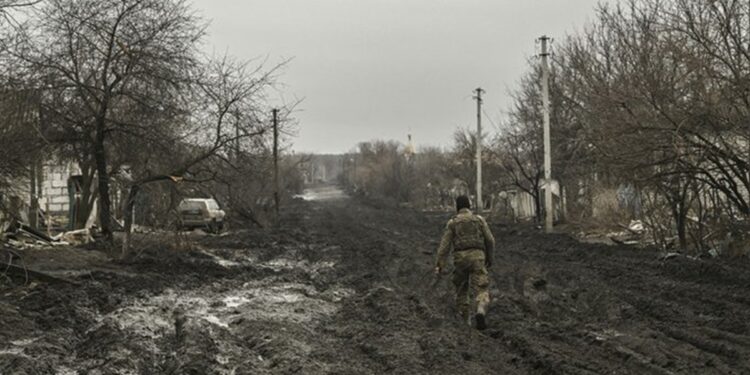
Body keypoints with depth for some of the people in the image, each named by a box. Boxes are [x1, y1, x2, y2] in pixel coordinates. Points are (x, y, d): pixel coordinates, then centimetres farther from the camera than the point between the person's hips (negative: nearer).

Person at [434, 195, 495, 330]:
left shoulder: (452, 223, 7)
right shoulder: (479, 219, 9)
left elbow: (444, 244, -1)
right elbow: (490, 240, 8)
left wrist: (440, 264, -4)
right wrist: (489, 257, 22)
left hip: (460, 258, 1)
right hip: (477, 257, -1)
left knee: (461, 290, 16)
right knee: (480, 289, -5)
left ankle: (465, 321, 17)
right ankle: (481, 312, -33)